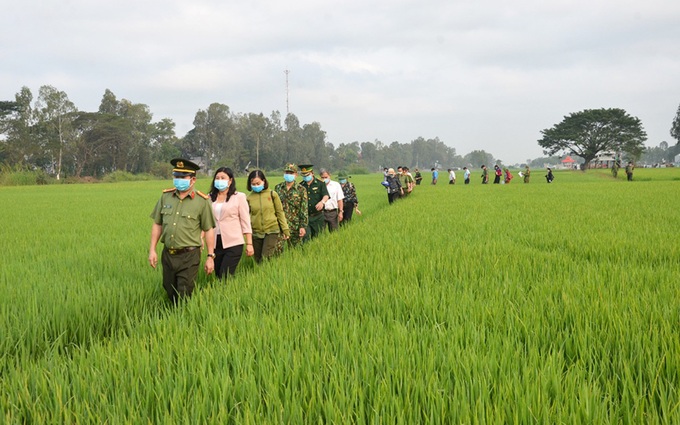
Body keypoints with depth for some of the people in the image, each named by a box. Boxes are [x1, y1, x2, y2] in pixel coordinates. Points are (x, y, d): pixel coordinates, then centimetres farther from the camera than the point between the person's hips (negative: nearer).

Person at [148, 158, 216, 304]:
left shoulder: (202, 201, -7)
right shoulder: (165, 196, 3)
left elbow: (209, 230, -3)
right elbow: (157, 224, 9)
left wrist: (210, 256, -4)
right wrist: (152, 250, 5)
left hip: (189, 256, -4)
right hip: (167, 254, 4)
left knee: (184, 298, -1)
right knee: (170, 293, 17)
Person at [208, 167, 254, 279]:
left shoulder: (239, 197, 1)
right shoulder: (211, 198, 9)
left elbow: (245, 222, 0)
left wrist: (249, 244, -4)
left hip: (233, 244, -4)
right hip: (215, 243, 4)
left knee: (225, 277, -11)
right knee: (218, 276, 9)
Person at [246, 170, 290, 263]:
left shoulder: (272, 194, -1)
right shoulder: (249, 198, 1)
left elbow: (280, 213, 4)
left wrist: (285, 230, 4)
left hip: (271, 231, -2)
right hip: (256, 233, 2)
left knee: (266, 258, -15)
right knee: (258, 261, 8)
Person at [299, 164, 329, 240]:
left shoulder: (320, 184, 1)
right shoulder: (300, 186, 9)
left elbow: (326, 195, -13)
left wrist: (322, 202, -35)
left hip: (318, 217, -1)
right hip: (305, 216, 1)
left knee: (317, 237, 5)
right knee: (305, 237, -10)